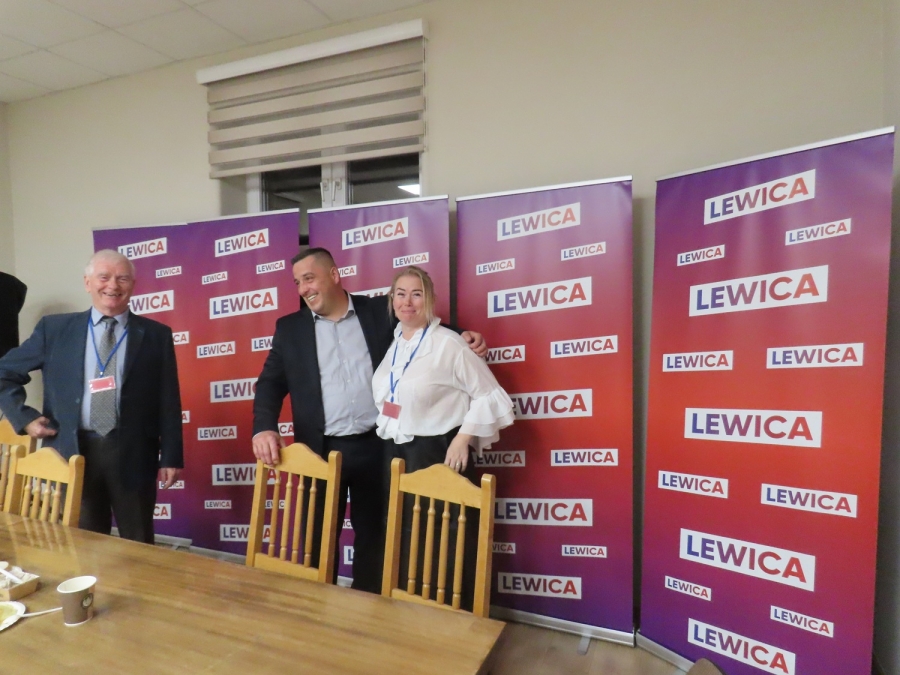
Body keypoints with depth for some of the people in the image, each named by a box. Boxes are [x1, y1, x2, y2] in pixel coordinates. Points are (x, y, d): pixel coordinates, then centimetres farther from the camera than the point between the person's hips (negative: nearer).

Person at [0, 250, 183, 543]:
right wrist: (25, 418, 2)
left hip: (133, 454, -1)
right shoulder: (54, 328, 6)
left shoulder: (156, 335, 2)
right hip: (73, 451, 2)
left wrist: (170, 457, -4)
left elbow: (168, 402, 0)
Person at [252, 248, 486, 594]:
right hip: (322, 450, 1)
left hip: (375, 447, 0)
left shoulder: (380, 311, 3)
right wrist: (264, 428, -13)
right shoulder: (289, 327, 7)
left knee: (372, 536, 14)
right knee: (318, 538, 11)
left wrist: (462, 337, -12)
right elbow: (270, 383, 4)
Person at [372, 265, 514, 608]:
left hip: (437, 456, -7)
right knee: (402, 547, 17)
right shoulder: (391, 344, 8)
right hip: (396, 456, 7)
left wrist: (463, 439, -17)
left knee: (442, 550, 3)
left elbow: (490, 396, -12)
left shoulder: (448, 343, -13)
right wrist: (388, 436, 7)